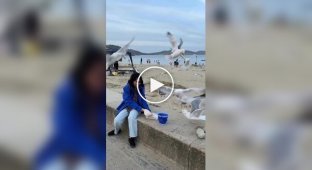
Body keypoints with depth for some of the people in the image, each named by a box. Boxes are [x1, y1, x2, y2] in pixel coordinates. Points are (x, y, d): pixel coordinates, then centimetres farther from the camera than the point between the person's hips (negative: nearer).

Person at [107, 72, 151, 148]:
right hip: (127, 106, 0)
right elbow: (129, 102, -24)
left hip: (136, 107, 0)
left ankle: (132, 137, -17)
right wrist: (142, 109, -32)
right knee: (117, 120, -19)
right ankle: (116, 131, 17)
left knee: (131, 117, -33)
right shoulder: (127, 88, -17)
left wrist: (147, 109, -26)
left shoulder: (141, 88, -7)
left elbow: (142, 99, -7)